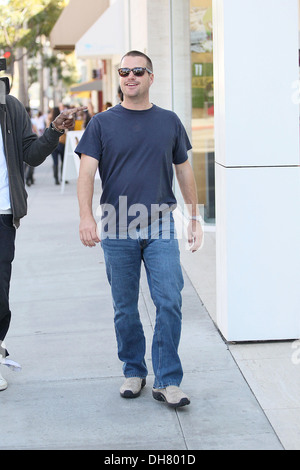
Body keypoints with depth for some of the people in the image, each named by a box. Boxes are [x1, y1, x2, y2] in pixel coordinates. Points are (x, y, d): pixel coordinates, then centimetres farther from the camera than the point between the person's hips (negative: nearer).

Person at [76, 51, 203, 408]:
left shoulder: (169, 122, 9)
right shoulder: (102, 123, 4)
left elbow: (184, 171, 16)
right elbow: (87, 173, -5)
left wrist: (195, 218, 16)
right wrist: (86, 217, -20)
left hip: (160, 228, 1)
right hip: (117, 231, 0)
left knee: (169, 302, -8)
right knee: (125, 309, 8)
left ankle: (167, 381, 0)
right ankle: (133, 372, 25)